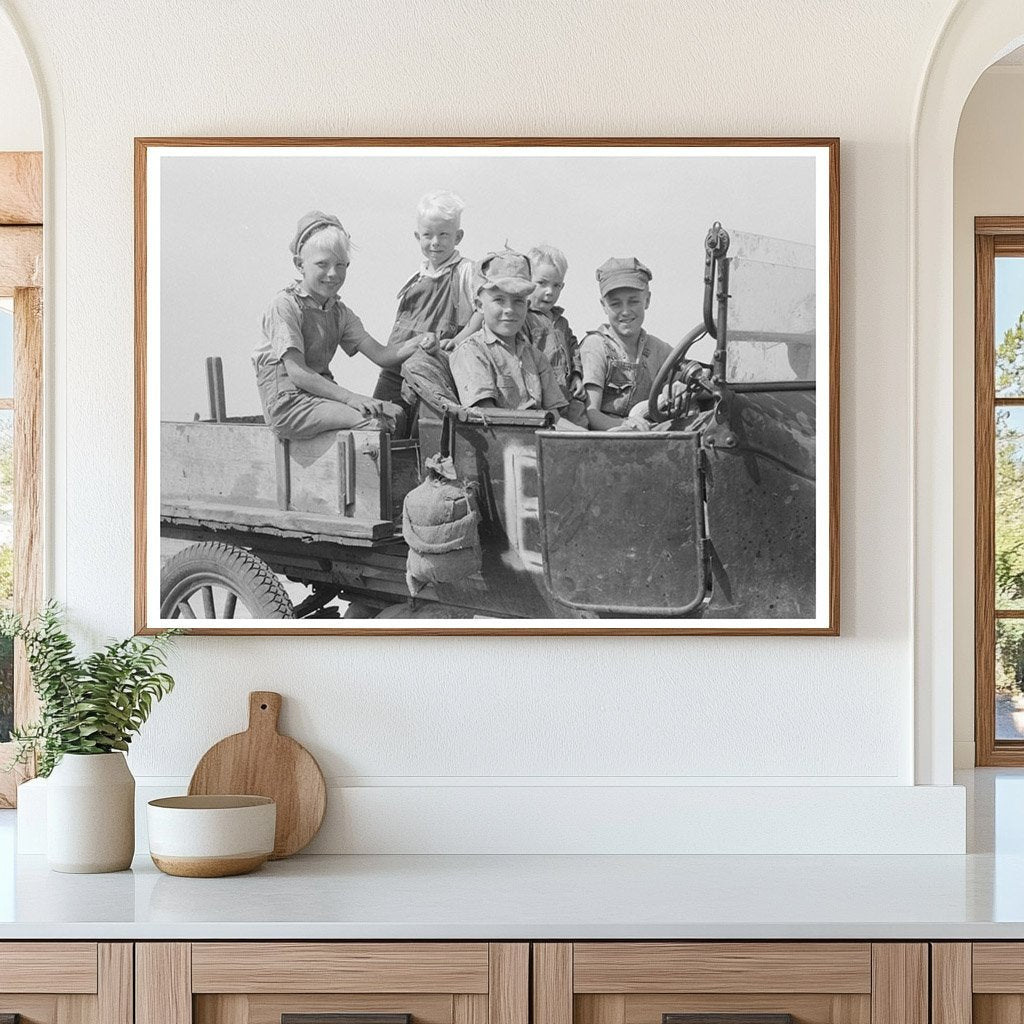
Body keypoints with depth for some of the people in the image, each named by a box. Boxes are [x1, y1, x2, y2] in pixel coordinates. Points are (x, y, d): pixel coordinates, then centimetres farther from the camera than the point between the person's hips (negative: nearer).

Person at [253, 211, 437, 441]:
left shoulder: (338, 312, 13)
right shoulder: (285, 305, -11)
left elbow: (381, 355, 5)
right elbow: (297, 372, -18)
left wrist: (417, 342, -16)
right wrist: (349, 397, -26)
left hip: (323, 393, 8)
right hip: (289, 401, -8)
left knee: (395, 413, -10)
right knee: (373, 421, -23)